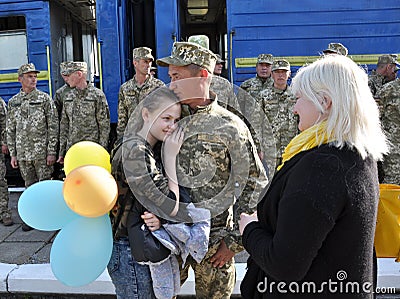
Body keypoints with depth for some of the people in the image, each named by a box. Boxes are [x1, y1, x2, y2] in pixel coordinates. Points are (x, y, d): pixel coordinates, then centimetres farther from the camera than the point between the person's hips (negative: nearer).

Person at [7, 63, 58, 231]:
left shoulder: (44, 99, -2)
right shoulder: (13, 102, 9)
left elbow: (53, 126, -5)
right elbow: (10, 130, 13)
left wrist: (52, 152, -10)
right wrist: (13, 154, 8)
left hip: (41, 152, -4)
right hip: (23, 153, 4)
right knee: (30, 186, 12)